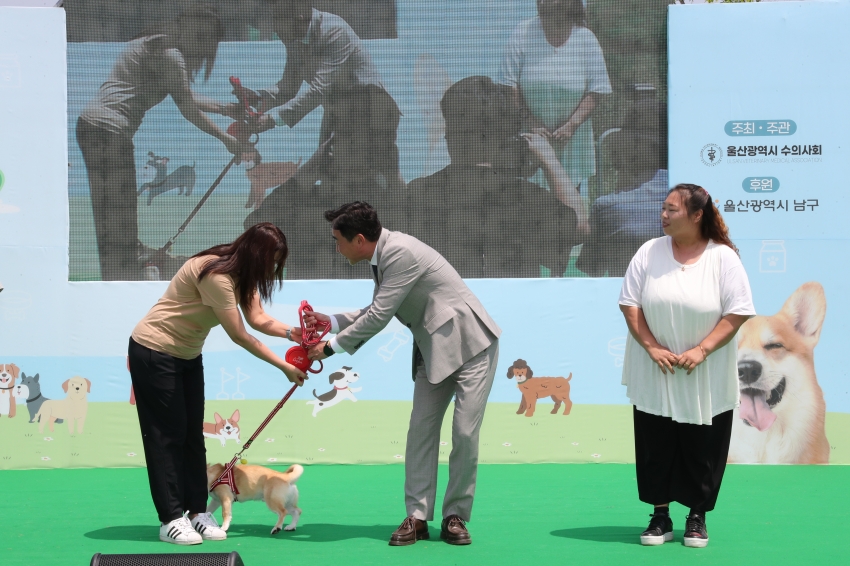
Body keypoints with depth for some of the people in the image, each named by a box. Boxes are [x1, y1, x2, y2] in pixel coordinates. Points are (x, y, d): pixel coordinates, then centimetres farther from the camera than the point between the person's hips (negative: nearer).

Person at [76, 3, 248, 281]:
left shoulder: (153, 45, 23)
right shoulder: (168, 54, -8)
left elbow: (185, 98, 30)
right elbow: (187, 108, -6)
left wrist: (223, 107, 26)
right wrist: (227, 139, 1)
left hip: (91, 124, 10)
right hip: (110, 129, -10)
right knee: (119, 218, -9)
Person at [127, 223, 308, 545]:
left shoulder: (241, 274, 0)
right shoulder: (216, 274, -29)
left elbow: (258, 319, -7)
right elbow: (239, 336, -27)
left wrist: (291, 332, -24)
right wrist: (285, 367, -22)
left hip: (187, 355, 9)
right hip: (154, 352, -9)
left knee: (193, 434, 7)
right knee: (168, 434, -6)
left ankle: (197, 512, 10)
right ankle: (171, 519, -1)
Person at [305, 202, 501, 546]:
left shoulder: (401, 252, -24)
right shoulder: (382, 257, 4)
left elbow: (379, 317, -25)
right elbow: (376, 312, 17)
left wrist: (330, 347, -15)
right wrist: (332, 321, 6)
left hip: (470, 342, -9)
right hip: (434, 350, 9)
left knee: (465, 433, -7)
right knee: (421, 430, 3)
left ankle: (455, 517, 3)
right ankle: (417, 516, 5)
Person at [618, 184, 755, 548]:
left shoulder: (723, 257, -7)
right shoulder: (649, 252, -1)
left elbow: (737, 313, -9)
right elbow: (630, 304, 0)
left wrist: (702, 350, -18)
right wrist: (652, 347, -12)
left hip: (706, 380, -2)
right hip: (655, 376, 2)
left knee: (702, 450, 5)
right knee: (656, 448, 5)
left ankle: (697, 517, 20)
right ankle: (660, 517, 17)